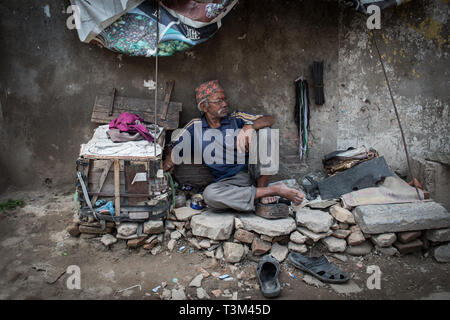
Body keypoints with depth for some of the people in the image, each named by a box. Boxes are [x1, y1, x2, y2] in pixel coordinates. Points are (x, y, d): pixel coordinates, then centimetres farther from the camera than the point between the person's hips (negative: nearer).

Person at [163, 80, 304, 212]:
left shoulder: (235, 119, 2)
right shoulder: (195, 127, 4)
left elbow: (269, 119, -7)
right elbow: (172, 147, 11)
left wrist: (248, 127, -27)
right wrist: (170, 157, -13)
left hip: (252, 172, 0)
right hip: (229, 182, 0)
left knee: (263, 130, -18)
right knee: (209, 195, -35)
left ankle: (261, 187, -15)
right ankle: (275, 190, -25)